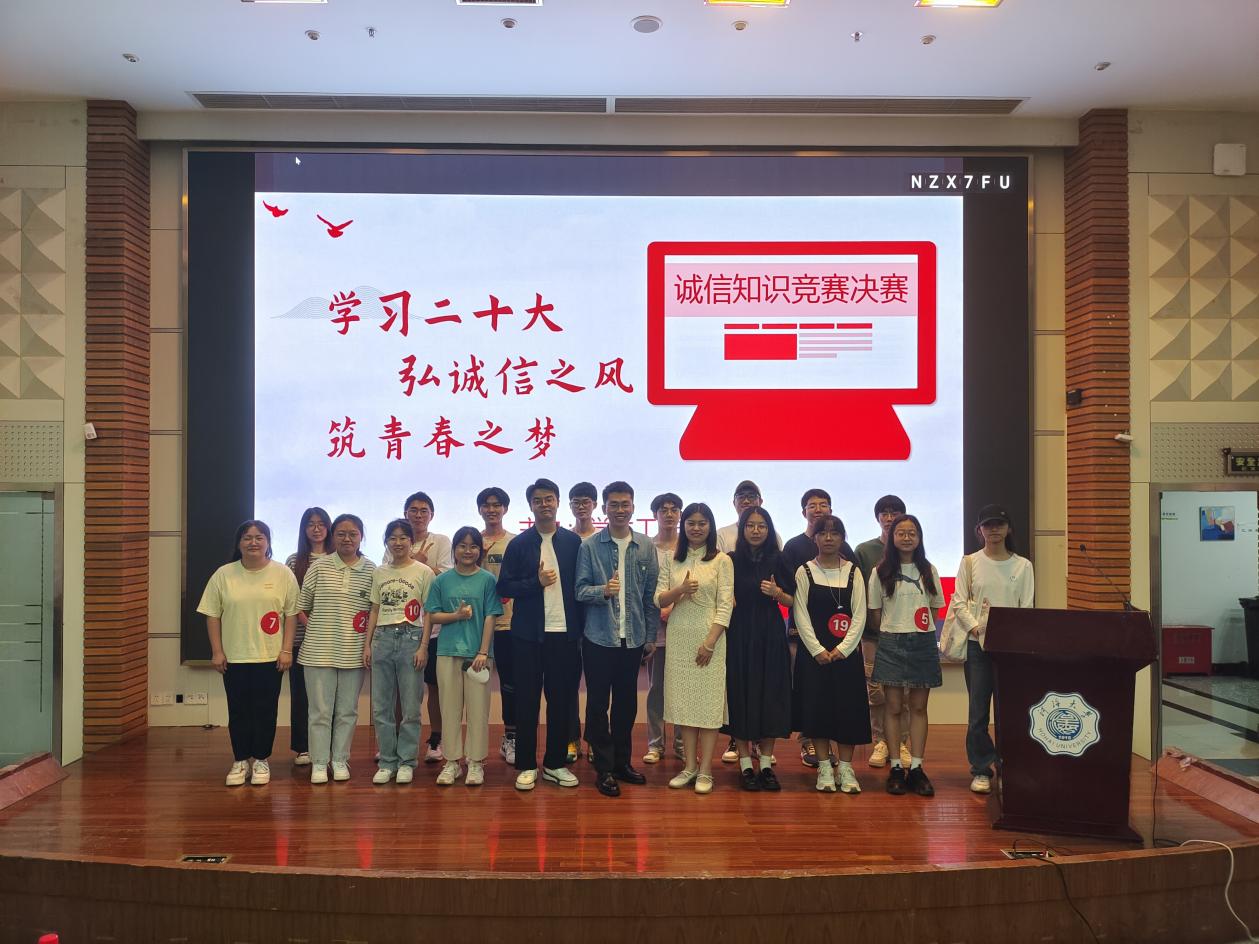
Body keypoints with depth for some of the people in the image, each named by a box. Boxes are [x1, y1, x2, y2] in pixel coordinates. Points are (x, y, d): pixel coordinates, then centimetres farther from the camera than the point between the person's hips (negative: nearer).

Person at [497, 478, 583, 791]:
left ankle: (555, 763, 18)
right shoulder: (519, 544, 2)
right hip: (529, 634, -1)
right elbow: (504, 587, -1)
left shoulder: (573, 542, 5)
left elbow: (581, 584, 5)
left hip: (564, 632, 1)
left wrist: (581, 627, -1)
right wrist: (536, 582, -15)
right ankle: (526, 765, 14)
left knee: (561, 700, 7)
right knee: (527, 700, 4)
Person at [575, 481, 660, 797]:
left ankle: (622, 761, 28)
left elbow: (651, 594, 6)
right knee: (598, 703, 4)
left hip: (633, 638, 3)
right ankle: (604, 768, 16)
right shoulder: (589, 546, -4)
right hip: (599, 638, -2)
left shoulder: (646, 546, 3)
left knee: (627, 702, 13)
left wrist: (651, 637, 5)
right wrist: (603, 590, -25)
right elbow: (581, 590, -5)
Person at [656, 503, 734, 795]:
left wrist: (710, 641, -14)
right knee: (683, 700, 6)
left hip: (709, 637, -3)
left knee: (708, 700, -1)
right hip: (679, 637, 3)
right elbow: (659, 599, 4)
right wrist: (679, 590, -16)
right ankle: (690, 765, 16)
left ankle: (705, 769, 5)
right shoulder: (672, 559, 9)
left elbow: (725, 604, -6)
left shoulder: (722, 560, -1)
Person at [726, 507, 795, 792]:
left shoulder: (778, 560, 4)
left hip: (771, 637, 1)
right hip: (740, 637, -1)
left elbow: (793, 602, 7)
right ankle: (745, 766, 9)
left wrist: (778, 593, -12)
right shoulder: (731, 561, 1)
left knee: (771, 696, 3)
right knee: (741, 695, 0)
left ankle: (767, 764, 13)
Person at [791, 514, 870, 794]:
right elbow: (801, 615, -3)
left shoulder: (853, 572, 4)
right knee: (816, 706, 0)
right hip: (813, 652, 0)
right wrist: (818, 650, -11)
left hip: (845, 652, 1)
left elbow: (859, 615, 0)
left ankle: (846, 767, 10)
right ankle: (824, 767, 12)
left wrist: (842, 649, -10)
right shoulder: (805, 572, 2)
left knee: (848, 707, -1)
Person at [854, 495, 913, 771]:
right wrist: (863, 623, -1)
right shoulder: (864, 550, 5)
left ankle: (901, 743, 14)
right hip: (873, 632, 0)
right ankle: (880, 741, 14)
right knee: (876, 691, 3)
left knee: (903, 691, 3)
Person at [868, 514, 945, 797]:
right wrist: (886, 635, 3)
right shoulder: (881, 572, 2)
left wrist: (925, 634, 7)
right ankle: (896, 768, 8)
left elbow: (935, 609, 13)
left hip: (923, 643, 2)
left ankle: (917, 768, 10)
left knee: (919, 707, 4)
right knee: (894, 706, 0)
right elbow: (874, 613, 5)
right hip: (892, 644, -2)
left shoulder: (929, 571, 8)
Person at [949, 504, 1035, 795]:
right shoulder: (970, 562, 4)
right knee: (978, 710, 1)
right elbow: (958, 603, 1)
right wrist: (976, 628, -13)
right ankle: (981, 769, 11)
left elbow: (1027, 608, 2)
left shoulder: (1023, 566, 5)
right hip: (977, 643, 0)